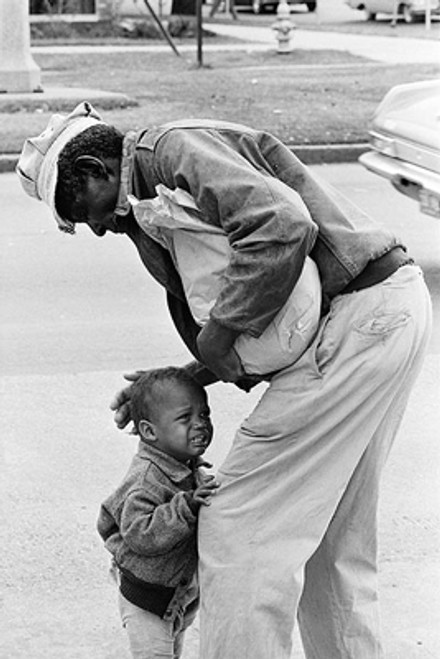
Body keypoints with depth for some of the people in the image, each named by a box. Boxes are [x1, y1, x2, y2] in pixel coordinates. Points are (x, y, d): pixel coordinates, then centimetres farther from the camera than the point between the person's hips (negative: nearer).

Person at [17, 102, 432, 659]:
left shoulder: (175, 147, -8)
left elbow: (282, 226, -26)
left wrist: (217, 337, -17)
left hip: (359, 315, -11)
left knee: (238, 529, -7)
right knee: (333, 539, 18)